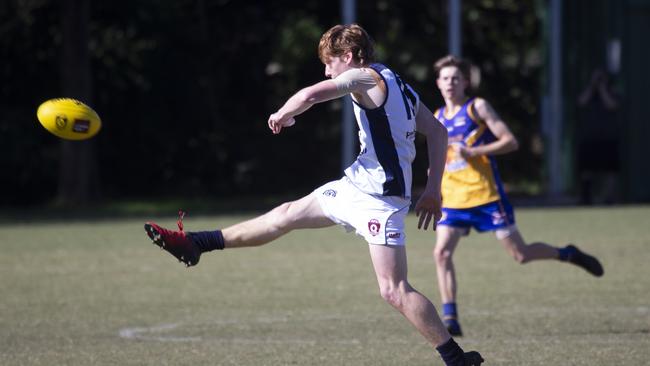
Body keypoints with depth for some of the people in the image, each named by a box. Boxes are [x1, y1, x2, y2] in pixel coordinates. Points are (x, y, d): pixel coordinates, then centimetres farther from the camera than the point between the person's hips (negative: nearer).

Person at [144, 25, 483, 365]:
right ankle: (196, 244, 29)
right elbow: (438, 132, 15)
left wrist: (281, 115, -6)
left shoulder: (365, 77, -13)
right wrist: (432, 189, 16)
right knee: (288, 214, 18)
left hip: (378, 197, -10)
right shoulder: (400, 87, 13)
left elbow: (310, 95, -26)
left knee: (394, 290, -12)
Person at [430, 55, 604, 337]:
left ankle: (567, 254, 25)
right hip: (453, 198, 5)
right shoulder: (437, 118, 13)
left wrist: (471, 152, -20)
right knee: (441, 252, -14)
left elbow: (510, 142, -10)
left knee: (520, 254, -3)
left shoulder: (477, 107, -4)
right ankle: (450, 319, -11)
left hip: (485, 194, -5)